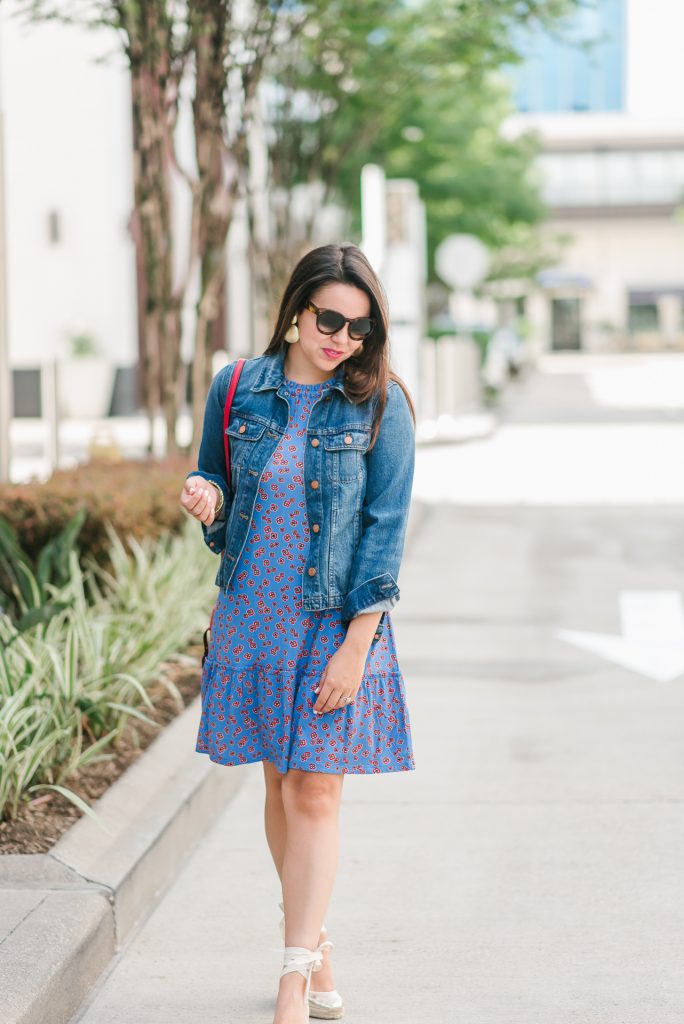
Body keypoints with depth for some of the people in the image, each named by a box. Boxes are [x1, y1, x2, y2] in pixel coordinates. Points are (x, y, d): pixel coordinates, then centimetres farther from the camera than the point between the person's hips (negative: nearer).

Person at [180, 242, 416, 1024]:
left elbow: (386, 529, -8)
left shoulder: (379, 405, -6)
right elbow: (217, 484, 14)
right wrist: (206, 498, -12)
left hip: (337, 625, -3)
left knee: (316, 794, -6)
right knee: (279, 785, 11)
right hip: (253, 616, 3)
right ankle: (315, 946, 28)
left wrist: (356, 646, -14)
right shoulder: (238, 391, 1)